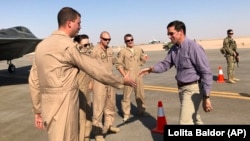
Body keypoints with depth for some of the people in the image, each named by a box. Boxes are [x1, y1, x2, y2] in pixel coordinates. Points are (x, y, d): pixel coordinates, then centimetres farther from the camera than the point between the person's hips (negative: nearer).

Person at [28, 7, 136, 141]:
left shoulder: (41, 45, 10)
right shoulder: (68, 45, -14)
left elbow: (33, 81, 12)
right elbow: (94, 68, -9)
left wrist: (38, 110, 19)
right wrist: (121, 80, 4)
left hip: (49, 107, 8)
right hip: (63, 108, -8)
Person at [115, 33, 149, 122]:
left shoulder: (139, 49, 7)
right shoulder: (122, 51, -8)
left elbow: (143, 59, 21)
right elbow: (118, 64, -9)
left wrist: (139, 64, 2)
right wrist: (124, 75, -13)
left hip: (138, 75, 5)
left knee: (140, 94, 13)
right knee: (126, 95, -3)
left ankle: (141, 110, 30)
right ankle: (126, 114, 8)